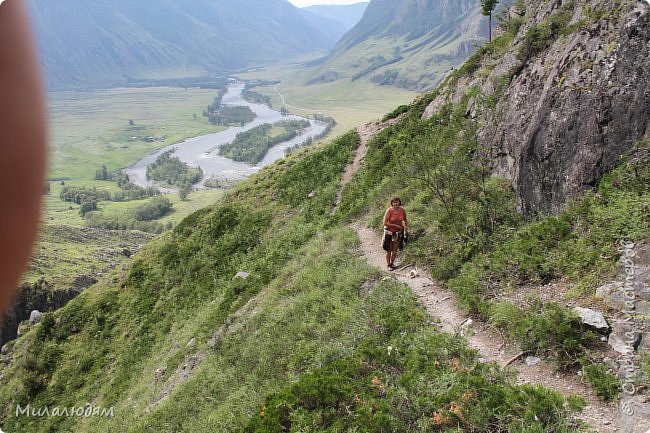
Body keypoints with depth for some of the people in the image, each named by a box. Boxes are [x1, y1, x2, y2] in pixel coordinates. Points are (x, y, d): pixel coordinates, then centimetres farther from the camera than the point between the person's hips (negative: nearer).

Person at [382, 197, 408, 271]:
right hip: (389, 232, -3)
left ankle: (392, 263, 31)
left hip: (398, 232, 3)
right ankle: (388, 265, 22)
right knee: (389, 250, 5)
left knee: (395, 250, 10)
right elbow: (385, 223, -20)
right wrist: (396, 225, -19)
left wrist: (406, 229, 3)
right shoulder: (389, 210, -21)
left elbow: (405, 220, 9)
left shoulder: (402, 210, -10)